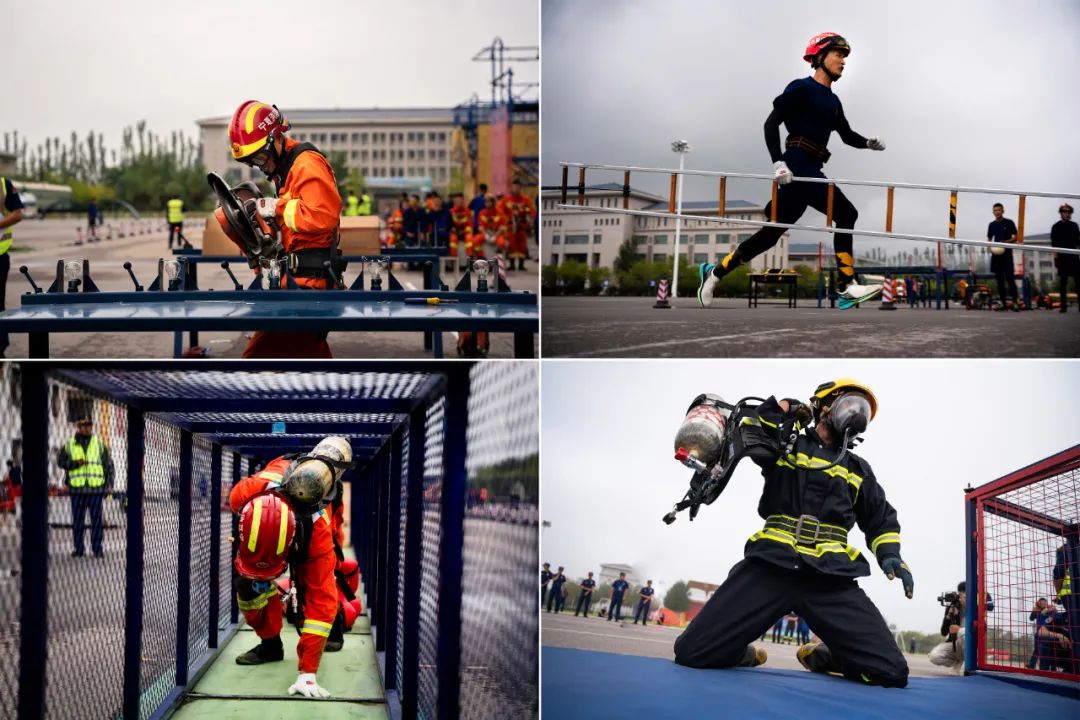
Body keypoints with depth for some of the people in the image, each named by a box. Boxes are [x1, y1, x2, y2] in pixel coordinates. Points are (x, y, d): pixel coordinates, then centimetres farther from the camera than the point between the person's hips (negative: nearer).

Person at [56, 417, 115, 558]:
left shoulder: (99, 444, 9)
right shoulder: (69, 445, 8)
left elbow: (109, 465, 10)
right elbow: (60, 461, 7)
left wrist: (109, 484, 2)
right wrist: (74, 463, -10)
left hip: (96, 487, -1)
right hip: (77, 488, 1)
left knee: (97, 519, -3)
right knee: (77, 520, 5)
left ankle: (97, 548, 2)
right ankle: (78, 548, 12)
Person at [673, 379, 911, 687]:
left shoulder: (859, 471, 25)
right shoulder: (785, 443, 17)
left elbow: (881, 521, 31)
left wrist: (889, 556, 13)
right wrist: (780, 409, -3)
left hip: (832, 579, 3)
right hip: (771, 565, -3)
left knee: (890, 672, -14)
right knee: (693, 653, -18)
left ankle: (820, 656, 18)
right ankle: (744, 655, 19)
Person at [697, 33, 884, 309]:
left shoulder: (833, 101, 21)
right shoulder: (801, 88, -4)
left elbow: (846, 134, 28)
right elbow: (771, 123, -11)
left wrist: (868, 142, 6)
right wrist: (778, 162, -23)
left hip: (811, 170, 9)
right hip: (797, 166, -9)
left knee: (772, 232, 9)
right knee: (845, 214, -17)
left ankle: (715, 272, 17)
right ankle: (846, 286, -17)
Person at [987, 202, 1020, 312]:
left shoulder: (1009, 223, 1)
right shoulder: (992, 225, 12)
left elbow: (1015, 238, 0)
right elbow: (989, 239, 18)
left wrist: (1006, 242, -17)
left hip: (1007, 253, -4)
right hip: (996, 254, 4)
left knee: (1009, 278, -11)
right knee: (999, 279, 4)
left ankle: (1015, 302, -10)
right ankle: (1003, 303, 8)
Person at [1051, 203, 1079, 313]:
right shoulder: (1056, 227, 1)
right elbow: (1054, 244, -3)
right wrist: (1055, 257, -11)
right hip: (1062, 257, -3)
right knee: (1063, 281, -3)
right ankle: (1064, 305, -1)